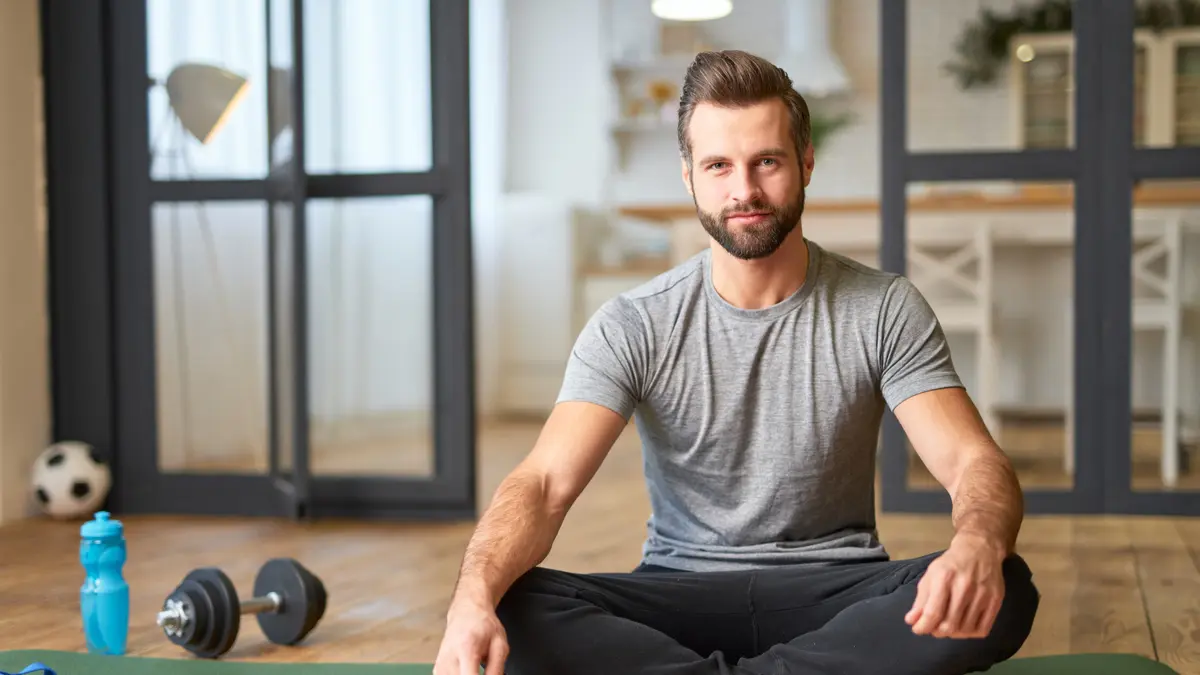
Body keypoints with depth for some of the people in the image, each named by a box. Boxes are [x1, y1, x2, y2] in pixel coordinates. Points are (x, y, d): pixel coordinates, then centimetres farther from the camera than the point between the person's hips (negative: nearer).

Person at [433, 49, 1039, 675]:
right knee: (514, 607, -28)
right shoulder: (632, 327, -5)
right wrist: (472, 599, -39)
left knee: (1002, 591, -30)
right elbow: (545, 483, -17)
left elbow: (976, 463, -13)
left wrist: (977, 545, -39)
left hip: (834, 594, 1)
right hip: (680, 595, 0)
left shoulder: (884, 310, -3)